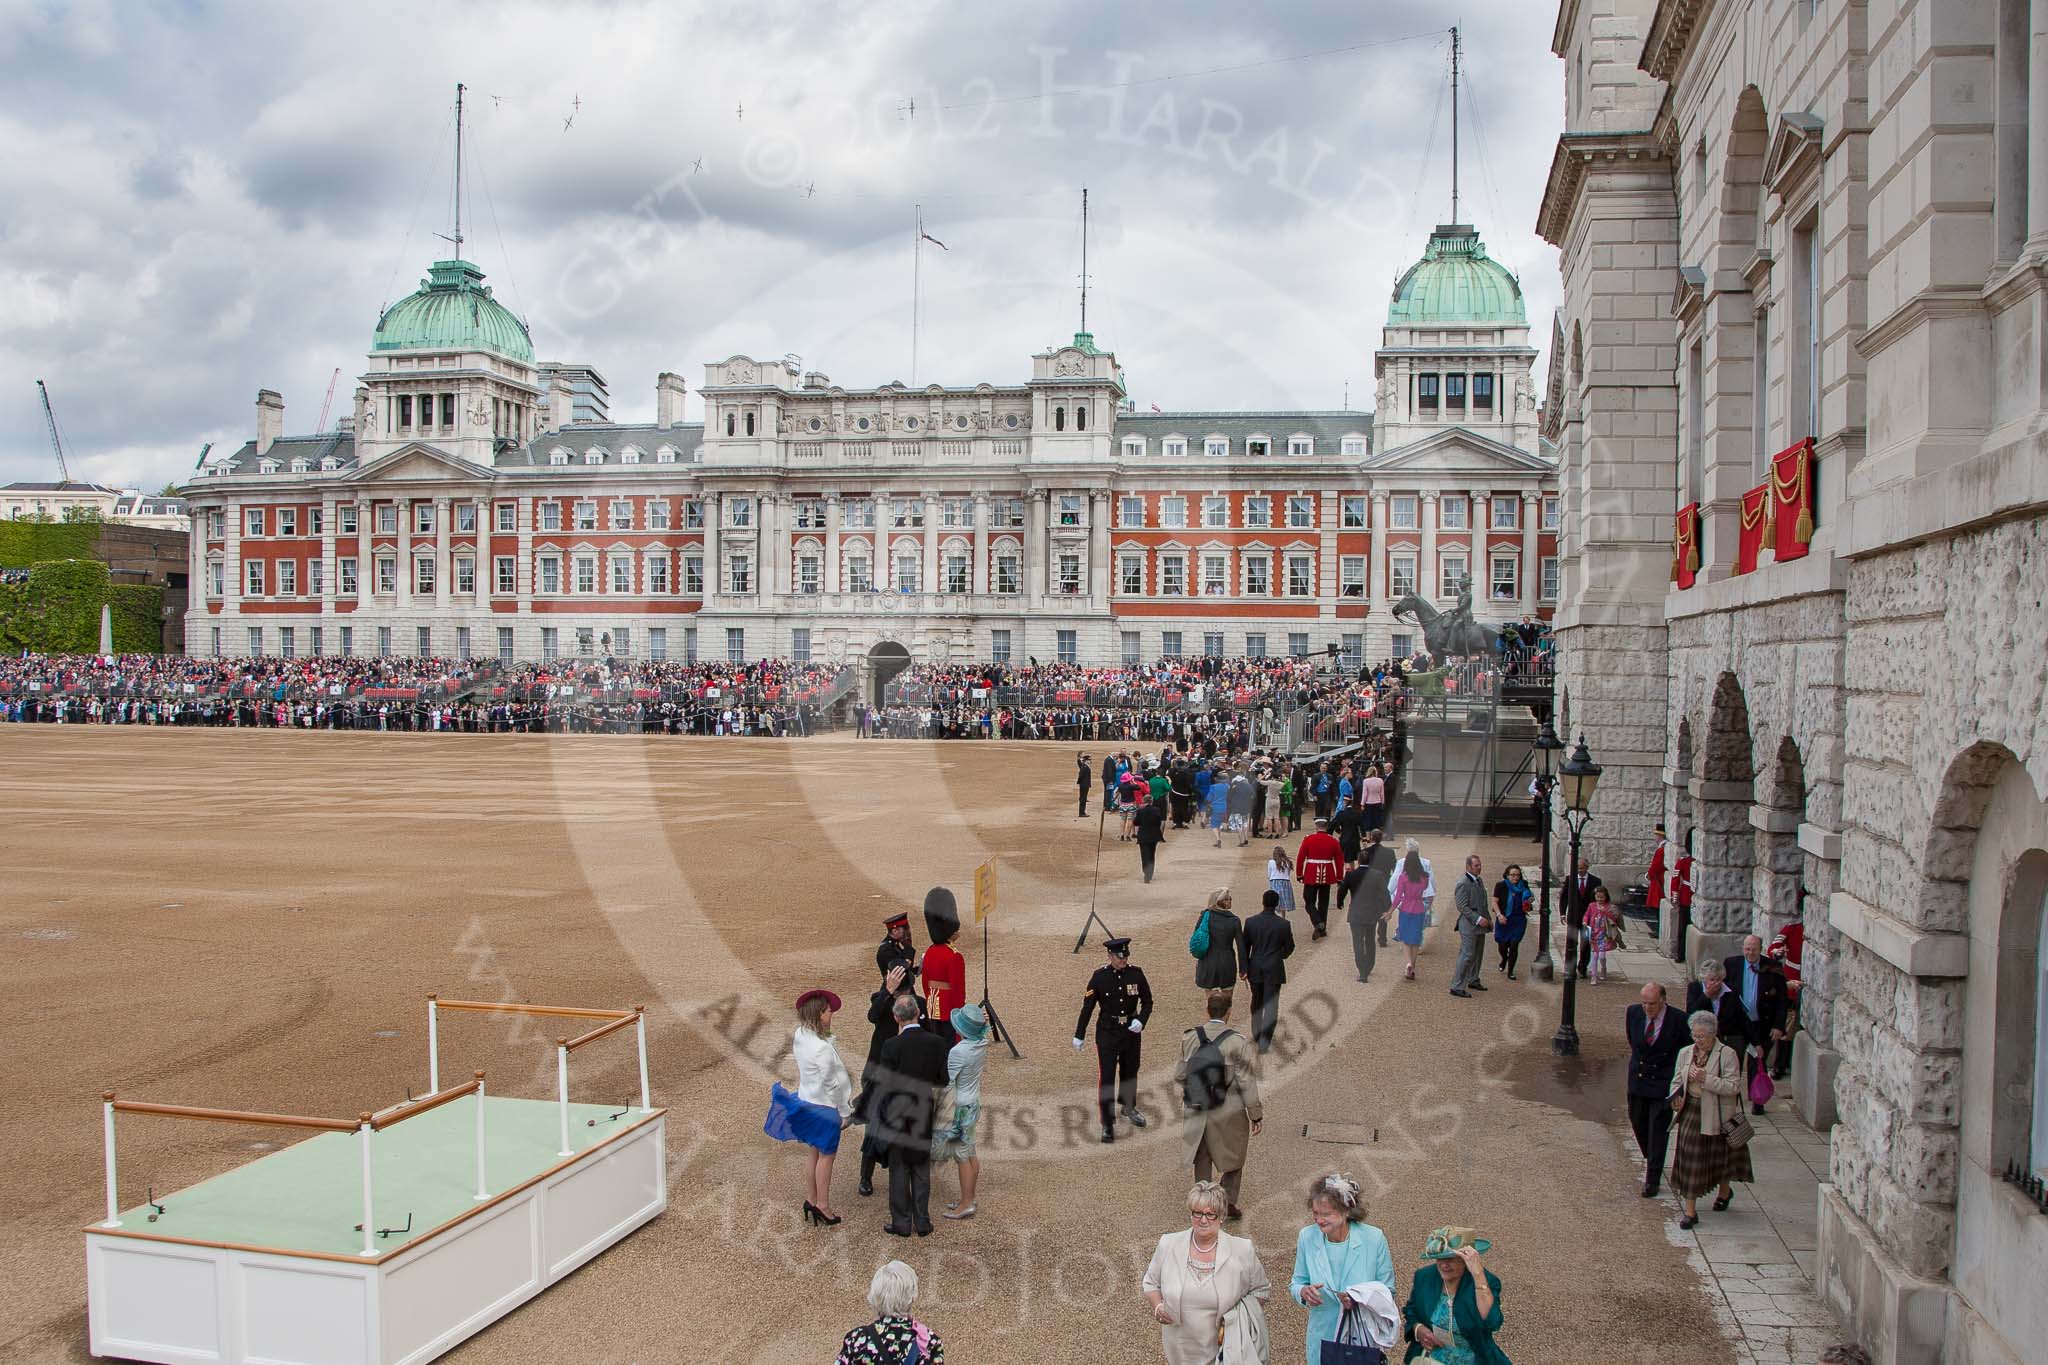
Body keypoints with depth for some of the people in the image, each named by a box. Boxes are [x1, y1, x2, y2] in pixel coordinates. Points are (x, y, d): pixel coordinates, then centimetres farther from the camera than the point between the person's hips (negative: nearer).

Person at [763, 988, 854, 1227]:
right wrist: (844, 1112, -12)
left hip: (806, 1100, 8)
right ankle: (822, 1205, 17)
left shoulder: (800, 1037, -4)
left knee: (813, 1151, 19)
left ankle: (811, 1200, 30)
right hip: (825, 1107, -8)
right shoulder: (823, 1048, -28)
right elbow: (831, 1083, -21)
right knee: (826, 1155, 7)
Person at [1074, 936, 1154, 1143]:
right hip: (1107, 1032, -3)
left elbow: (1147, 1001, 3)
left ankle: (1128, 1106, 46)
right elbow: (1087, 1006, -5)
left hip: (1131, 1031, 3)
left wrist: (1141, 1020, -16)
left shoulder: (1136, 974, -6)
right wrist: (1078, 1035, -2)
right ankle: (1108, 1124, 0)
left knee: (1130, 1071, 20)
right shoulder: (1099, 976, -12)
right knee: (1106, 1077, -7)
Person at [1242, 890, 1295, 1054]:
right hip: (1274, 969, -3)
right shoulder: (1283, 924, -13)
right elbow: (1289, 948, -2)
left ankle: (1256, 1034, 37)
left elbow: (1245, 947, -1)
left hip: (1255, 968, 3)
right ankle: (1264, 1044, 1)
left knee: (1257, 1001, 23)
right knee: (1270, 1005, 3)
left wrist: (1245, 968, 8)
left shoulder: (1250, 922, -8)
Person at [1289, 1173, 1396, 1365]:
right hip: (1322, 1337, 2)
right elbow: (1296, 1283, 5)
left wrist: (1361, 1299, -23)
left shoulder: (1374, 1238, -12)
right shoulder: (1306, 1237, -6)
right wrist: (1303, 1292, -18)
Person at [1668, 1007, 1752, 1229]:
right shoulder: (1685, 1054, 5)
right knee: (1690, 1158, 0)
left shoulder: (1727, 1054, -10)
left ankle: (1724, 1191, 46)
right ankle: (1690, 1211, 3)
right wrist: (1676, 1096, -6)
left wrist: (1706, 1079, -26)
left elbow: (1733, 1086, -17)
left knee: (1720, 1156, 15)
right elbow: (1677, 1080, 14)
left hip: (1717, 1115, -3)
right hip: (1691, 1113, 3)